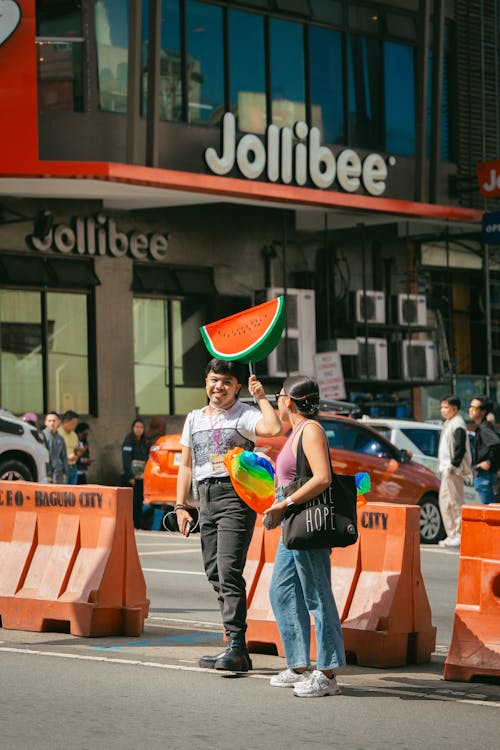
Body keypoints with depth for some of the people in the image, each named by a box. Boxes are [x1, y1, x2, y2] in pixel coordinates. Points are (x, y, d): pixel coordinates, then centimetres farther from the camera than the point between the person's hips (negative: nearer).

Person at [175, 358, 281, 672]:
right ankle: (238, 651, 14)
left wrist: (261, 397, -11)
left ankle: (237, 648, -19)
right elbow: (186, 465, 21)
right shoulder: (194, 419, 19)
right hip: (206, 497, 7)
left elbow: (273, 429, -23)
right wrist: (181, 506, 13)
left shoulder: (244, 415, -2)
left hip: (235, 496, -7)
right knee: (215, 574, 7)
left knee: (229, 572, -16)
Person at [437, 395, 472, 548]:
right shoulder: (448, 424, 19)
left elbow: (461, 448, -20)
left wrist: (454, 465, -21)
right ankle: (452, 535, 17)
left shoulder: (458, 424, -12)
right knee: (444, 501, 12)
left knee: (454, 502, -10)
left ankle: (459, 536, -8)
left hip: (454, 471, -11)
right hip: (446, 469, 11)